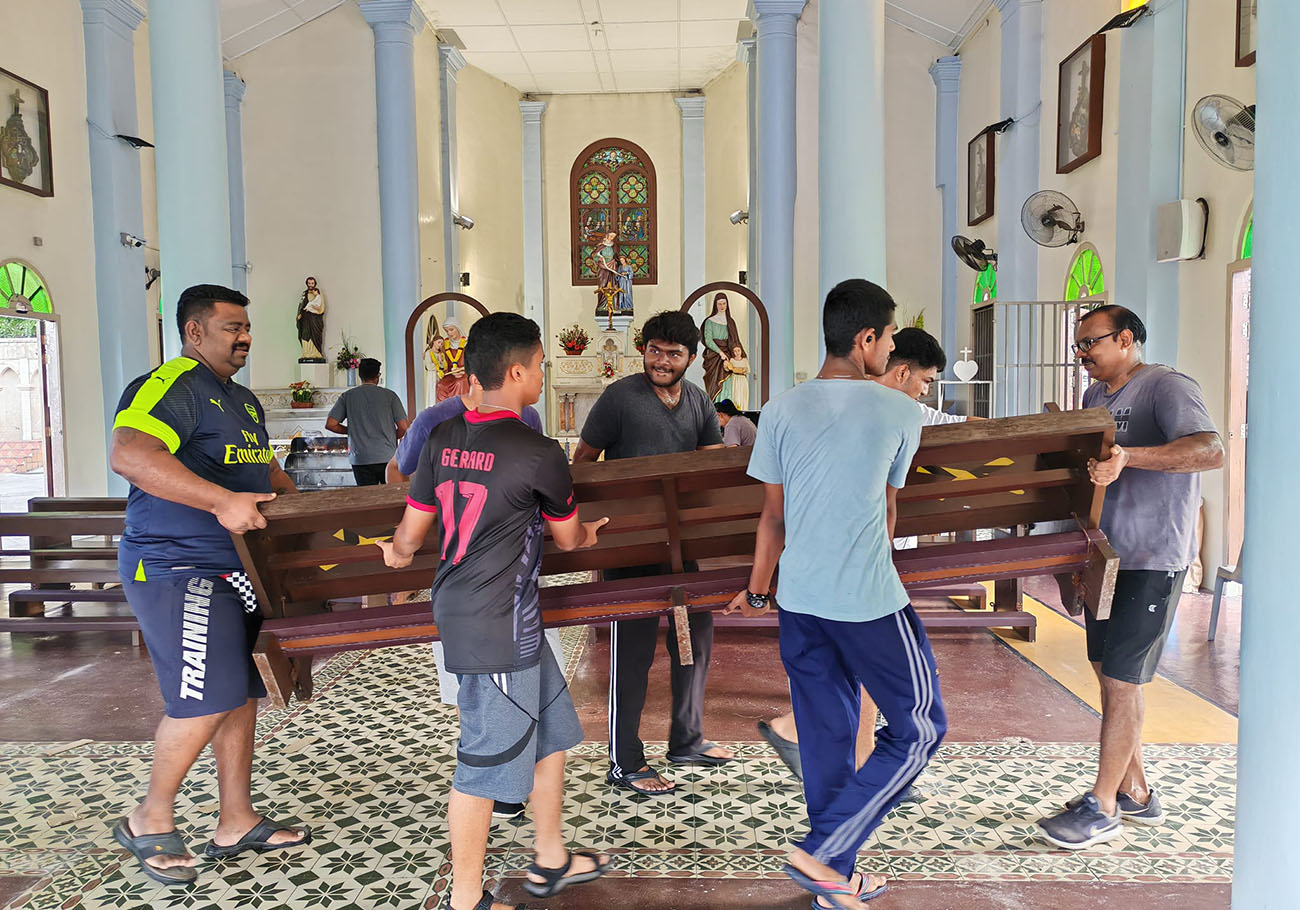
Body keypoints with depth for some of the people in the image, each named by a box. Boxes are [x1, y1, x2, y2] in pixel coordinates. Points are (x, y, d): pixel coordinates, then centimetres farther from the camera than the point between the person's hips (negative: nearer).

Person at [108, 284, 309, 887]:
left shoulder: (244, 400, 18)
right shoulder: (170, 386, -14)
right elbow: (128, 455, -31)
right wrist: (221, 500, -37)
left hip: (234, 571, 10)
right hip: (177, 570, -10)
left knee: (241, 693, 11)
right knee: (206, 698, -12)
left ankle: (237, 822, 22)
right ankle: (150, 820, 11)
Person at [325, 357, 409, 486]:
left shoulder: (347, 396, 3)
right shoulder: (389, 395, -1)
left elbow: (330, 424, 0)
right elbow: (404, 427, -4)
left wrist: (351, 430, 15)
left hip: (360, 459, 1)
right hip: (387, 457, -1)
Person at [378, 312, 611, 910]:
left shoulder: (443, 438, 3)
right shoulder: (539, 453, -16)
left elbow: (408, 537, 10)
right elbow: (567, 537, 1)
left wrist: (396, 550, 33)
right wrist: (589, 534, 25)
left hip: (458, 607, 8)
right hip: (497, 625, -8)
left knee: (550, 730, 20)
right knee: (487, 759, 6)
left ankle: (550, 861, 35)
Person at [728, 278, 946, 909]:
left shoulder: (781, 411, 0)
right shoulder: (900, 414, -6)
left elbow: (773, 515, 6)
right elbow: (889, 509, 8)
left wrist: (756, 590, 20)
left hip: (799, 599, 5)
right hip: (871, 601, -4)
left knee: (826, 736, 16)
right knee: (919, 728, 12)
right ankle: (822, 852, 8)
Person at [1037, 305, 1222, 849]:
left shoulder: (1167, 386, -13)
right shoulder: (1096, 396, 14)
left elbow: (1211, 451, -30)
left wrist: (1127, 456, -41)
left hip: (1153, 560, -8)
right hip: (1109, 554, 9)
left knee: (1121, 681, -4)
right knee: (1109, 673, 13)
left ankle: (1102, 807, 7)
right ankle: (1135, 793, 26)